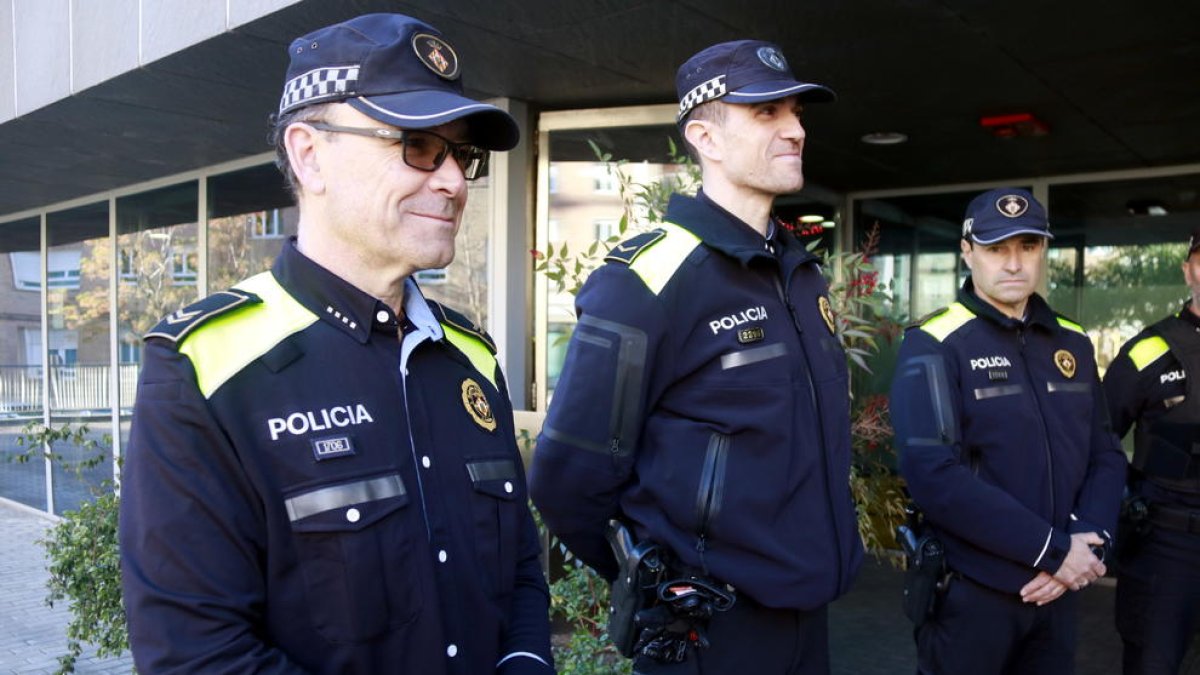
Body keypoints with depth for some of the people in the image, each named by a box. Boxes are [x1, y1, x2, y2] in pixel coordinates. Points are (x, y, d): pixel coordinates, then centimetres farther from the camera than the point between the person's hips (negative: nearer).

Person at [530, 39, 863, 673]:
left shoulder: (801, 271, 5)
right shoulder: (646, 281, -20)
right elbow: (567, 481, -19)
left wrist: (815, 552, 17)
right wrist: (665, 585, -5)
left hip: (807, 612, 7)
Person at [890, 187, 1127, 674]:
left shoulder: (1072, 343, 7)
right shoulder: (934, 345, -13)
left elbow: (1105, 454, 9)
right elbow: (933, 475, -21)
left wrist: (1087, 544, -8)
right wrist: (1051, 548, -18)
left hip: (1058, 587, 6)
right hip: (971, 591, -5)